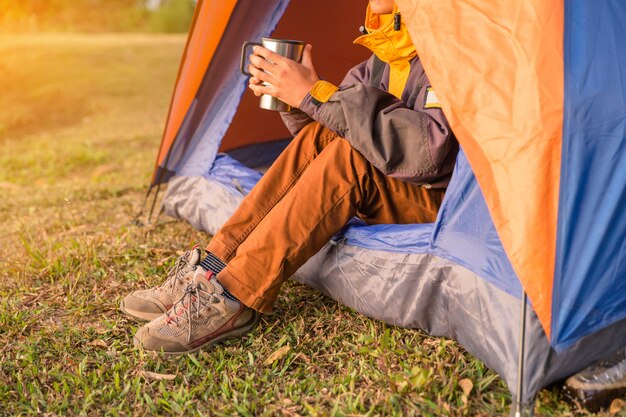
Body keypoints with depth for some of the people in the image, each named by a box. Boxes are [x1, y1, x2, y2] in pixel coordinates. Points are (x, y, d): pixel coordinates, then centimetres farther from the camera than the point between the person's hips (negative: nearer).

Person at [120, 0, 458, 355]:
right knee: (317, 138, -16)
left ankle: (232, 299, -28)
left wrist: (315, 93, -32)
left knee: (350, 157, -30)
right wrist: (294, 96, -12)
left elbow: (427, 151, -33)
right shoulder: (384, 53, 7)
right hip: (393, 190, 7)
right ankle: (212, 270, -16)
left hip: (444, 204, -6)